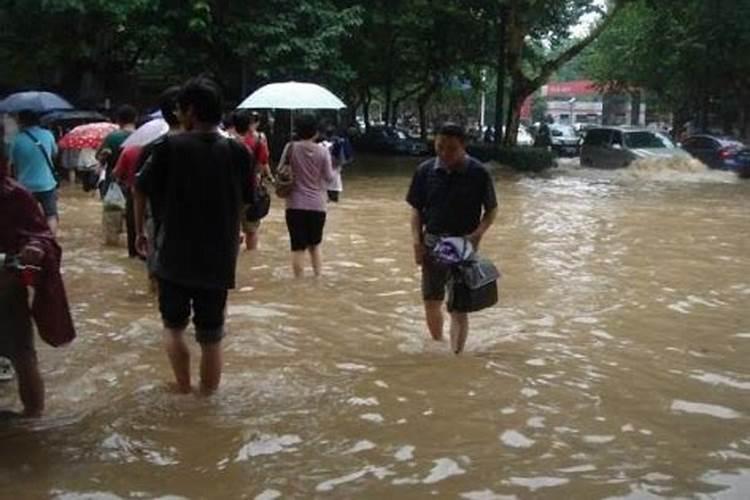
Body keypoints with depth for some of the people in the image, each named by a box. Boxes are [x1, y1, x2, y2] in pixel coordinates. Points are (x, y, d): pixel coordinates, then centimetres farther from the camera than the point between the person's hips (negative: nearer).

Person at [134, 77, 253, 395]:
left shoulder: (169, 147, -9)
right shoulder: (238, 153, -3)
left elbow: (141, 190, -1)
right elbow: (246, 201, 7)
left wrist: (140, 231, 13)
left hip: (174, 255, -1)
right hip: (219, 258, 1)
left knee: (174, 325, 19)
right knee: (211, 335, 11)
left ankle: (183, 387, 21)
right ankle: (208, 394, 20)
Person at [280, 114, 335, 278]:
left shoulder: (290, 148, -4)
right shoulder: (323, 151, -5)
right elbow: (329, 177, -1)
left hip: (295, 204, -1)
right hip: (317, 205, 1)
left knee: (298, 247, 3)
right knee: (315, 245, 19)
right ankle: (318, 277, 15)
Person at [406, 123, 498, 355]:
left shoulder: (478, 174, -10)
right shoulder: (425, 171, -2)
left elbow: (491, 210, 1)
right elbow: (416, 210, 6)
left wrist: (478, 234, -15)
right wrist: (417, 241, -6)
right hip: (432, 245, 3)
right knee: (431, 303, 11)